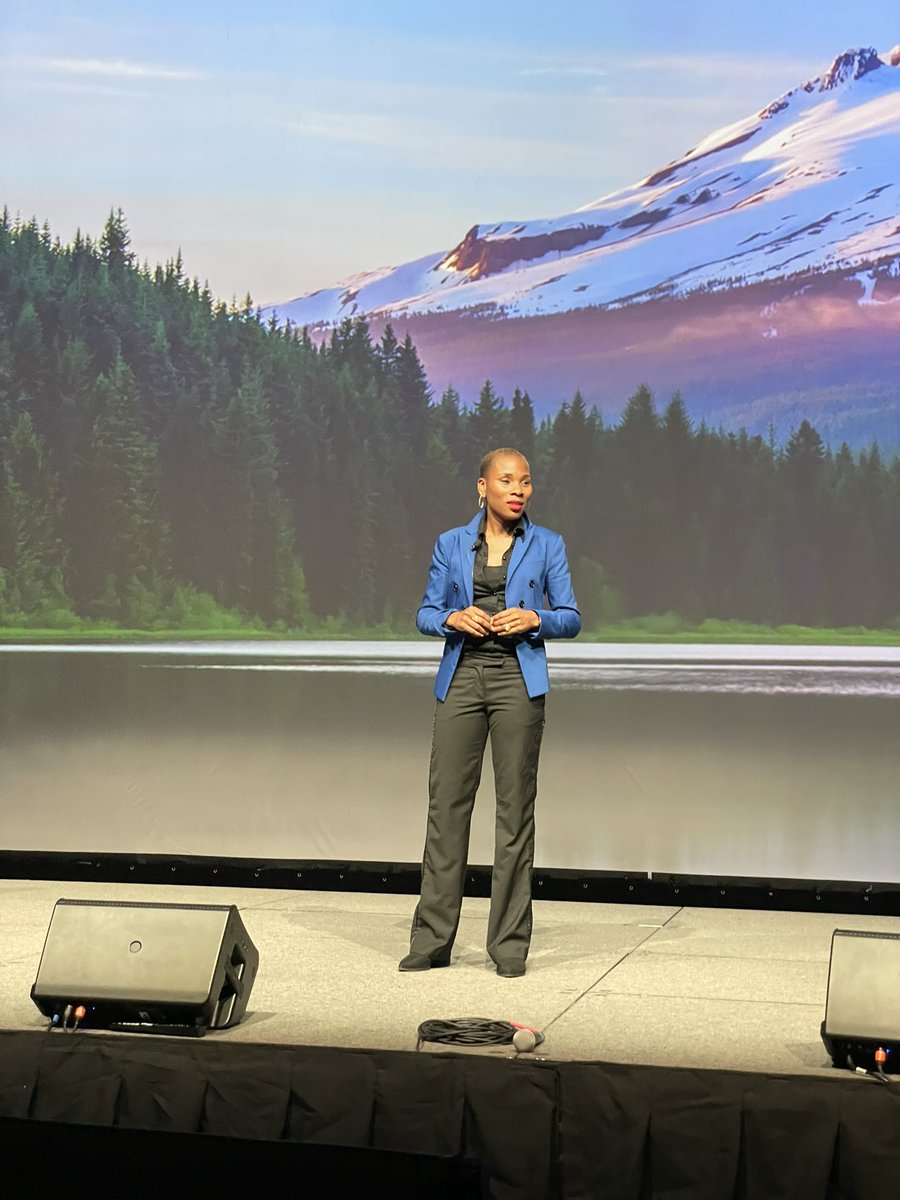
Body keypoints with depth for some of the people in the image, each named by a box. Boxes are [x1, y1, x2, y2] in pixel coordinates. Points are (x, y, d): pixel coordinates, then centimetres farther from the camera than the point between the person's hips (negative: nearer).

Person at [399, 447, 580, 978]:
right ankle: (432, 939, 8)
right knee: (446, 804, 0)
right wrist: (454, 618, -10)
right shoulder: (452, 544, 10)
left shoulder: (547, 545, 7)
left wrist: (534, 619, -13)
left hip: (518, 681, -1)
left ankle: (510, 943, 7)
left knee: (516, 808, -1)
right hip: (461, 679, 1)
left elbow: (571, 618, 7)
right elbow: (425, 614, 11)